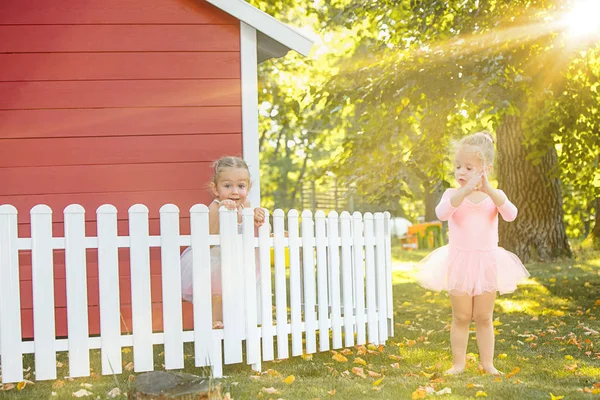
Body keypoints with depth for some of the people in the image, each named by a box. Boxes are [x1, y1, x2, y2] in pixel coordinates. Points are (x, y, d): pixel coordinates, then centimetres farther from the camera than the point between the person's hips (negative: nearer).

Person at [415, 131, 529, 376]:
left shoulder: (494, 195, -1)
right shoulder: (453, 194, -5)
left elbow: (511, 215, -22)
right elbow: (441, 213, -27)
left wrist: (489, 190, -34)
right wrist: (465, 191, -38)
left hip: (487, 262, 1)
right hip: (459, 262, -1)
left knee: (484, 318, 10)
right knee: (461, 317, 6)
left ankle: (487, 362, 19)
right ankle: (458, 363, 14)